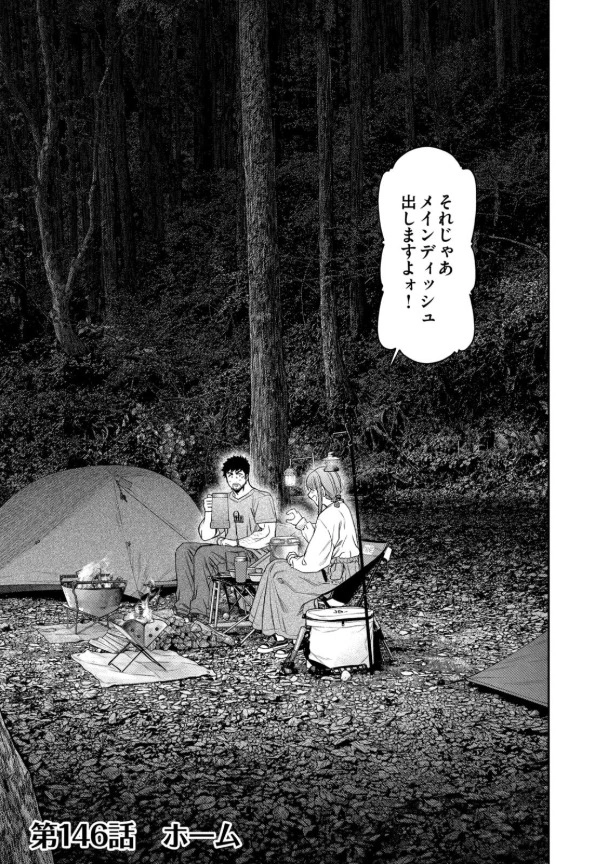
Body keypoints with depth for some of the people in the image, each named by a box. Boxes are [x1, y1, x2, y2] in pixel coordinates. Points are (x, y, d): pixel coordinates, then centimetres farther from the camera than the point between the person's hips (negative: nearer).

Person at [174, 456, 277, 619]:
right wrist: (208, 512, -4)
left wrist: (236, 542, -14)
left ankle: (199, 609, -23)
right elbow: (206, 536, 14)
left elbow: (267, 534, -11)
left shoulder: (261, 498, -1)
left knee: (204, 553, -29)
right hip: (226, 551, 7)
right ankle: (183, 606, -21)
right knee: (184, 549, -14)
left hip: (251, 552, -7)